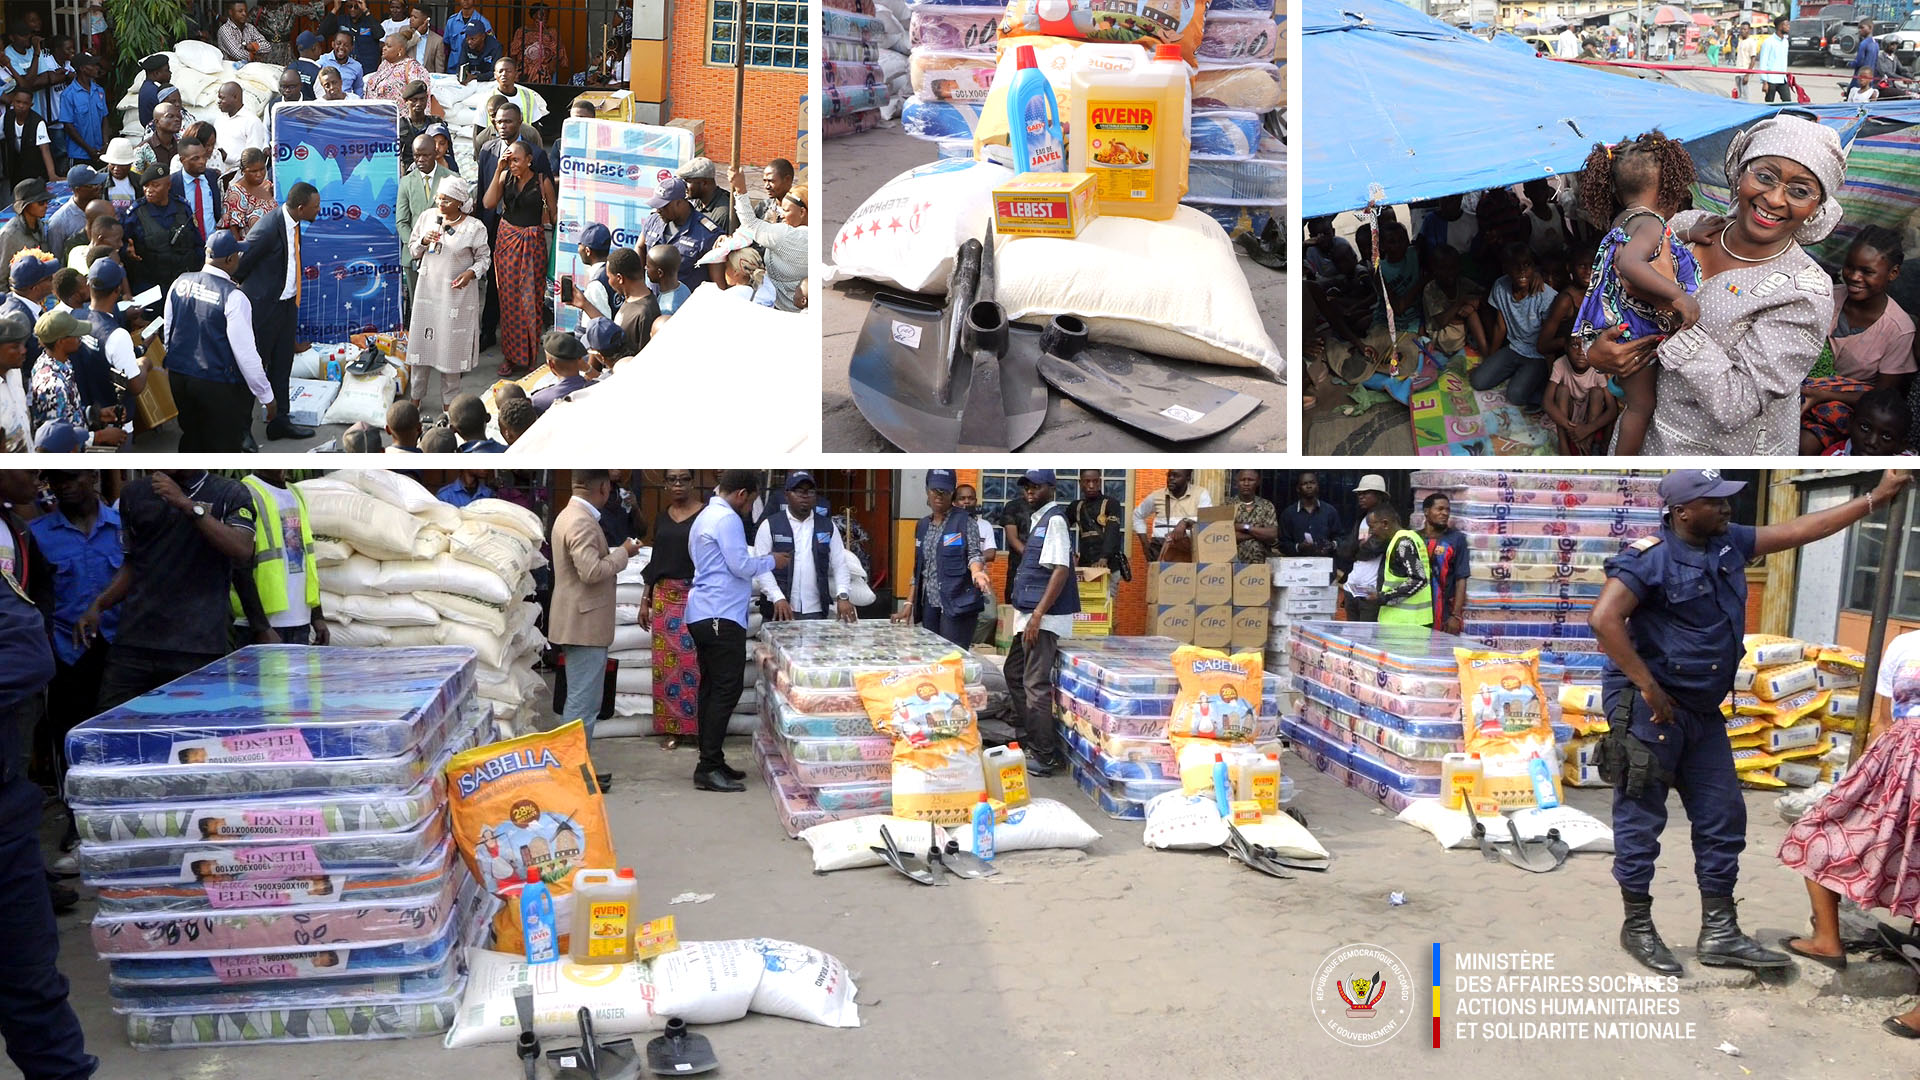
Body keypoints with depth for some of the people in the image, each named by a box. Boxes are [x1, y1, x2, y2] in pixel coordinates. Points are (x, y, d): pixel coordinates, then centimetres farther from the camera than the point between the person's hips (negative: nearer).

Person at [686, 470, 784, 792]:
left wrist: (762, 562, 21)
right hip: (721, 616, -11)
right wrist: (772, 561, 1)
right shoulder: (727, 518, -12)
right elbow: (741, 565, -15)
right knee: (726, 691, -10)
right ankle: (709, 768, -11)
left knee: (712, 689, 11)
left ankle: (711, 762, 14)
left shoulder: (704, 517, 20)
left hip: (704, 614, 11)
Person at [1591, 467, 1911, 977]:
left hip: (1703, 709, 9)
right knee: (1640, 819, 1)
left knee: (1722, 818, 9)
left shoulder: (1729, 543, 8)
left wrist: (1876, 497, 15)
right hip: (1648, 706, -8)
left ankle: (1720, 934, 17)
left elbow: (1800, 530, 16)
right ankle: (1637, 927, 14)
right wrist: (1648, 687, -23)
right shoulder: (1649, 556, -17)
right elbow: (1604, 620, -25)